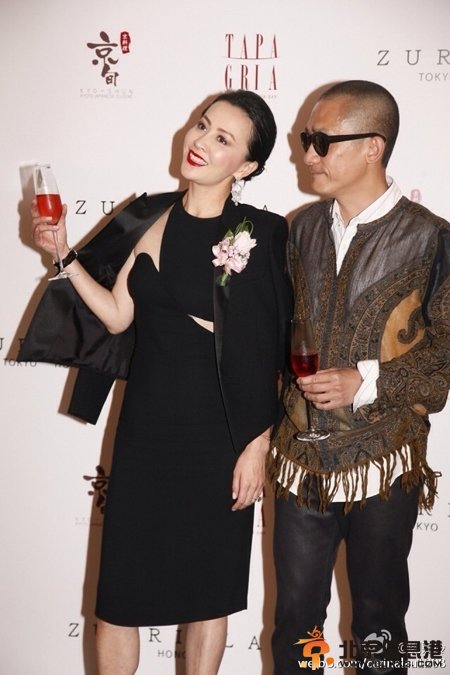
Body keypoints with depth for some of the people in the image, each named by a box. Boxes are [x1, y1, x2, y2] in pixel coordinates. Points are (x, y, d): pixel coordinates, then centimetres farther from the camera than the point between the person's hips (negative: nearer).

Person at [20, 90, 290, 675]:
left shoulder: (260, 235, -9)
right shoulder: (149, 217, 4)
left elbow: (270, 352, -8)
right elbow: (117, 316, 2)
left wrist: (258, 443, -9)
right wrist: (64, 255, -8)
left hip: (219, 432, -3)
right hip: (146, 426, 3)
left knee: (210, 587, 14)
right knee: (119, 587, 9)